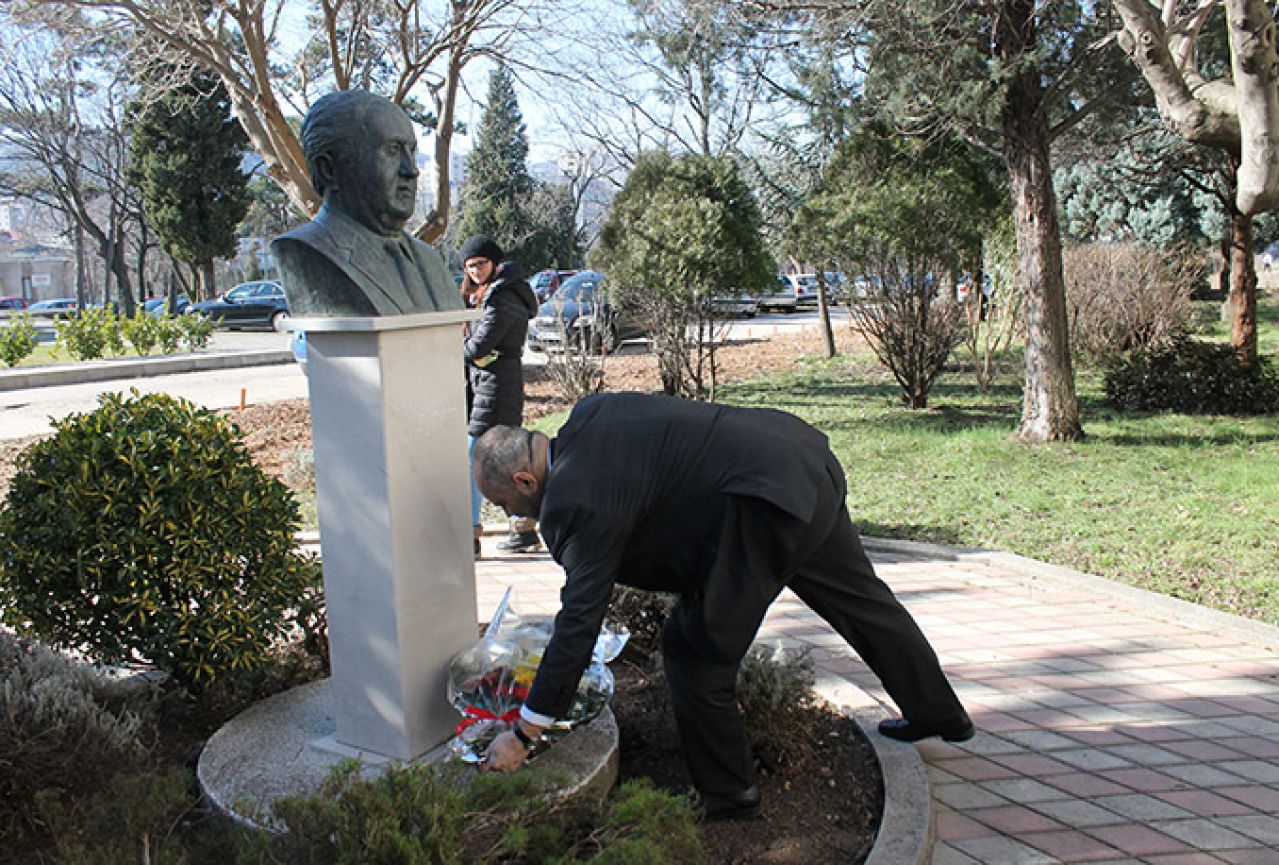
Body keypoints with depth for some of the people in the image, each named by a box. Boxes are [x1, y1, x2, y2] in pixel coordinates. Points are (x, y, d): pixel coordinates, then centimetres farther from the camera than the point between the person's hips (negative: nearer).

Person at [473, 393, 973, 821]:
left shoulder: (577, 500, -16)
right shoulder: (587, 416, 7)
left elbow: (580, 621, -15)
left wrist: (522, 735, -7)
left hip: (770, 505, -10)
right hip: (808, 463, 11)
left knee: (694, 651, 2)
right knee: (859, 599, 27)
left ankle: (728, 794, 19)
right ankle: (938, 712, 49)